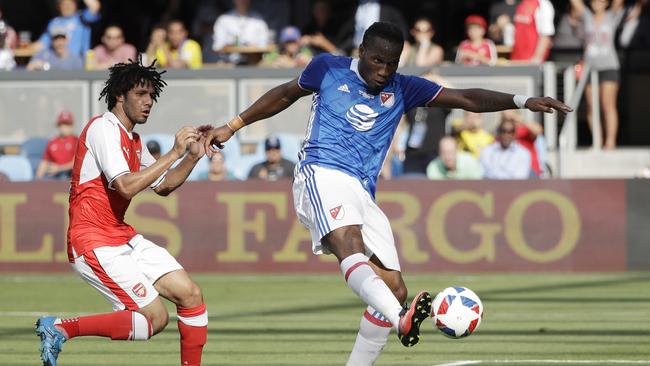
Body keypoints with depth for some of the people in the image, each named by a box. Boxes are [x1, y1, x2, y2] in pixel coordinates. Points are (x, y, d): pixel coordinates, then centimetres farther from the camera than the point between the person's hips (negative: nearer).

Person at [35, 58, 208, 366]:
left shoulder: (134, 141, 16)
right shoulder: (103, 128, -13)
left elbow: (162, 187, 26)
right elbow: (126, 187, -24)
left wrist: (192, 157, 10)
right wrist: (174, 153, -20)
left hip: (123, 238, 10)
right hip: (94, 243, -10)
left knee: (191, 296, 1)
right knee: (156, 317, -15)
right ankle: (61, 328, -10)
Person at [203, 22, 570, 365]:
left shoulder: (402, 89, 14)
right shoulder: (329, 68, 10)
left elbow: (467, 99, 9)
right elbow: (285, 94, 25)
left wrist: (522, 101, -3)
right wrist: (232, 126, 26)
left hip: (363, 194, 6)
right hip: (322, 174, -6)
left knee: (394, 288, -3)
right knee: (349, 244, -35)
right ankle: (402, 320, -61)